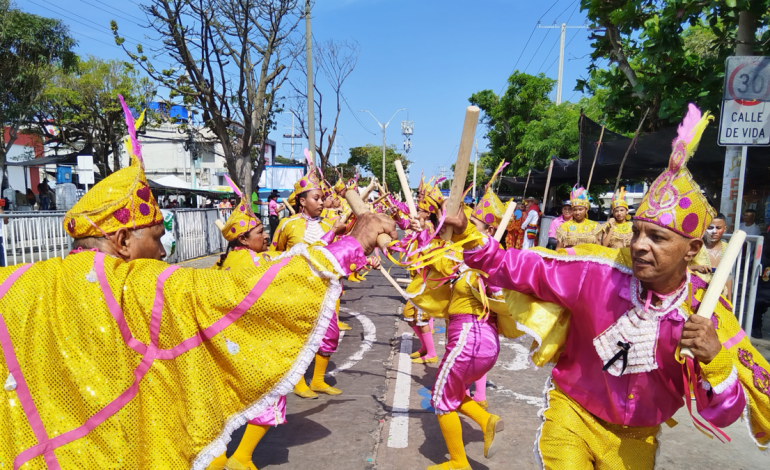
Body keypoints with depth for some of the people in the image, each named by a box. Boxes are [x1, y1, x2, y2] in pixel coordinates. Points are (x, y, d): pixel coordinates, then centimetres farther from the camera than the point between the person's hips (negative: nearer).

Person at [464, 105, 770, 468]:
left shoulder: (708, 317, -17)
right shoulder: (597, 269, -22)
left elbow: (726, 417, -14)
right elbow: (524, 269, -14)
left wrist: (715, 361, -33)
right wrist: (472, 242, -27)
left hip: (635, 440, 2)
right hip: (571, 412, -1)